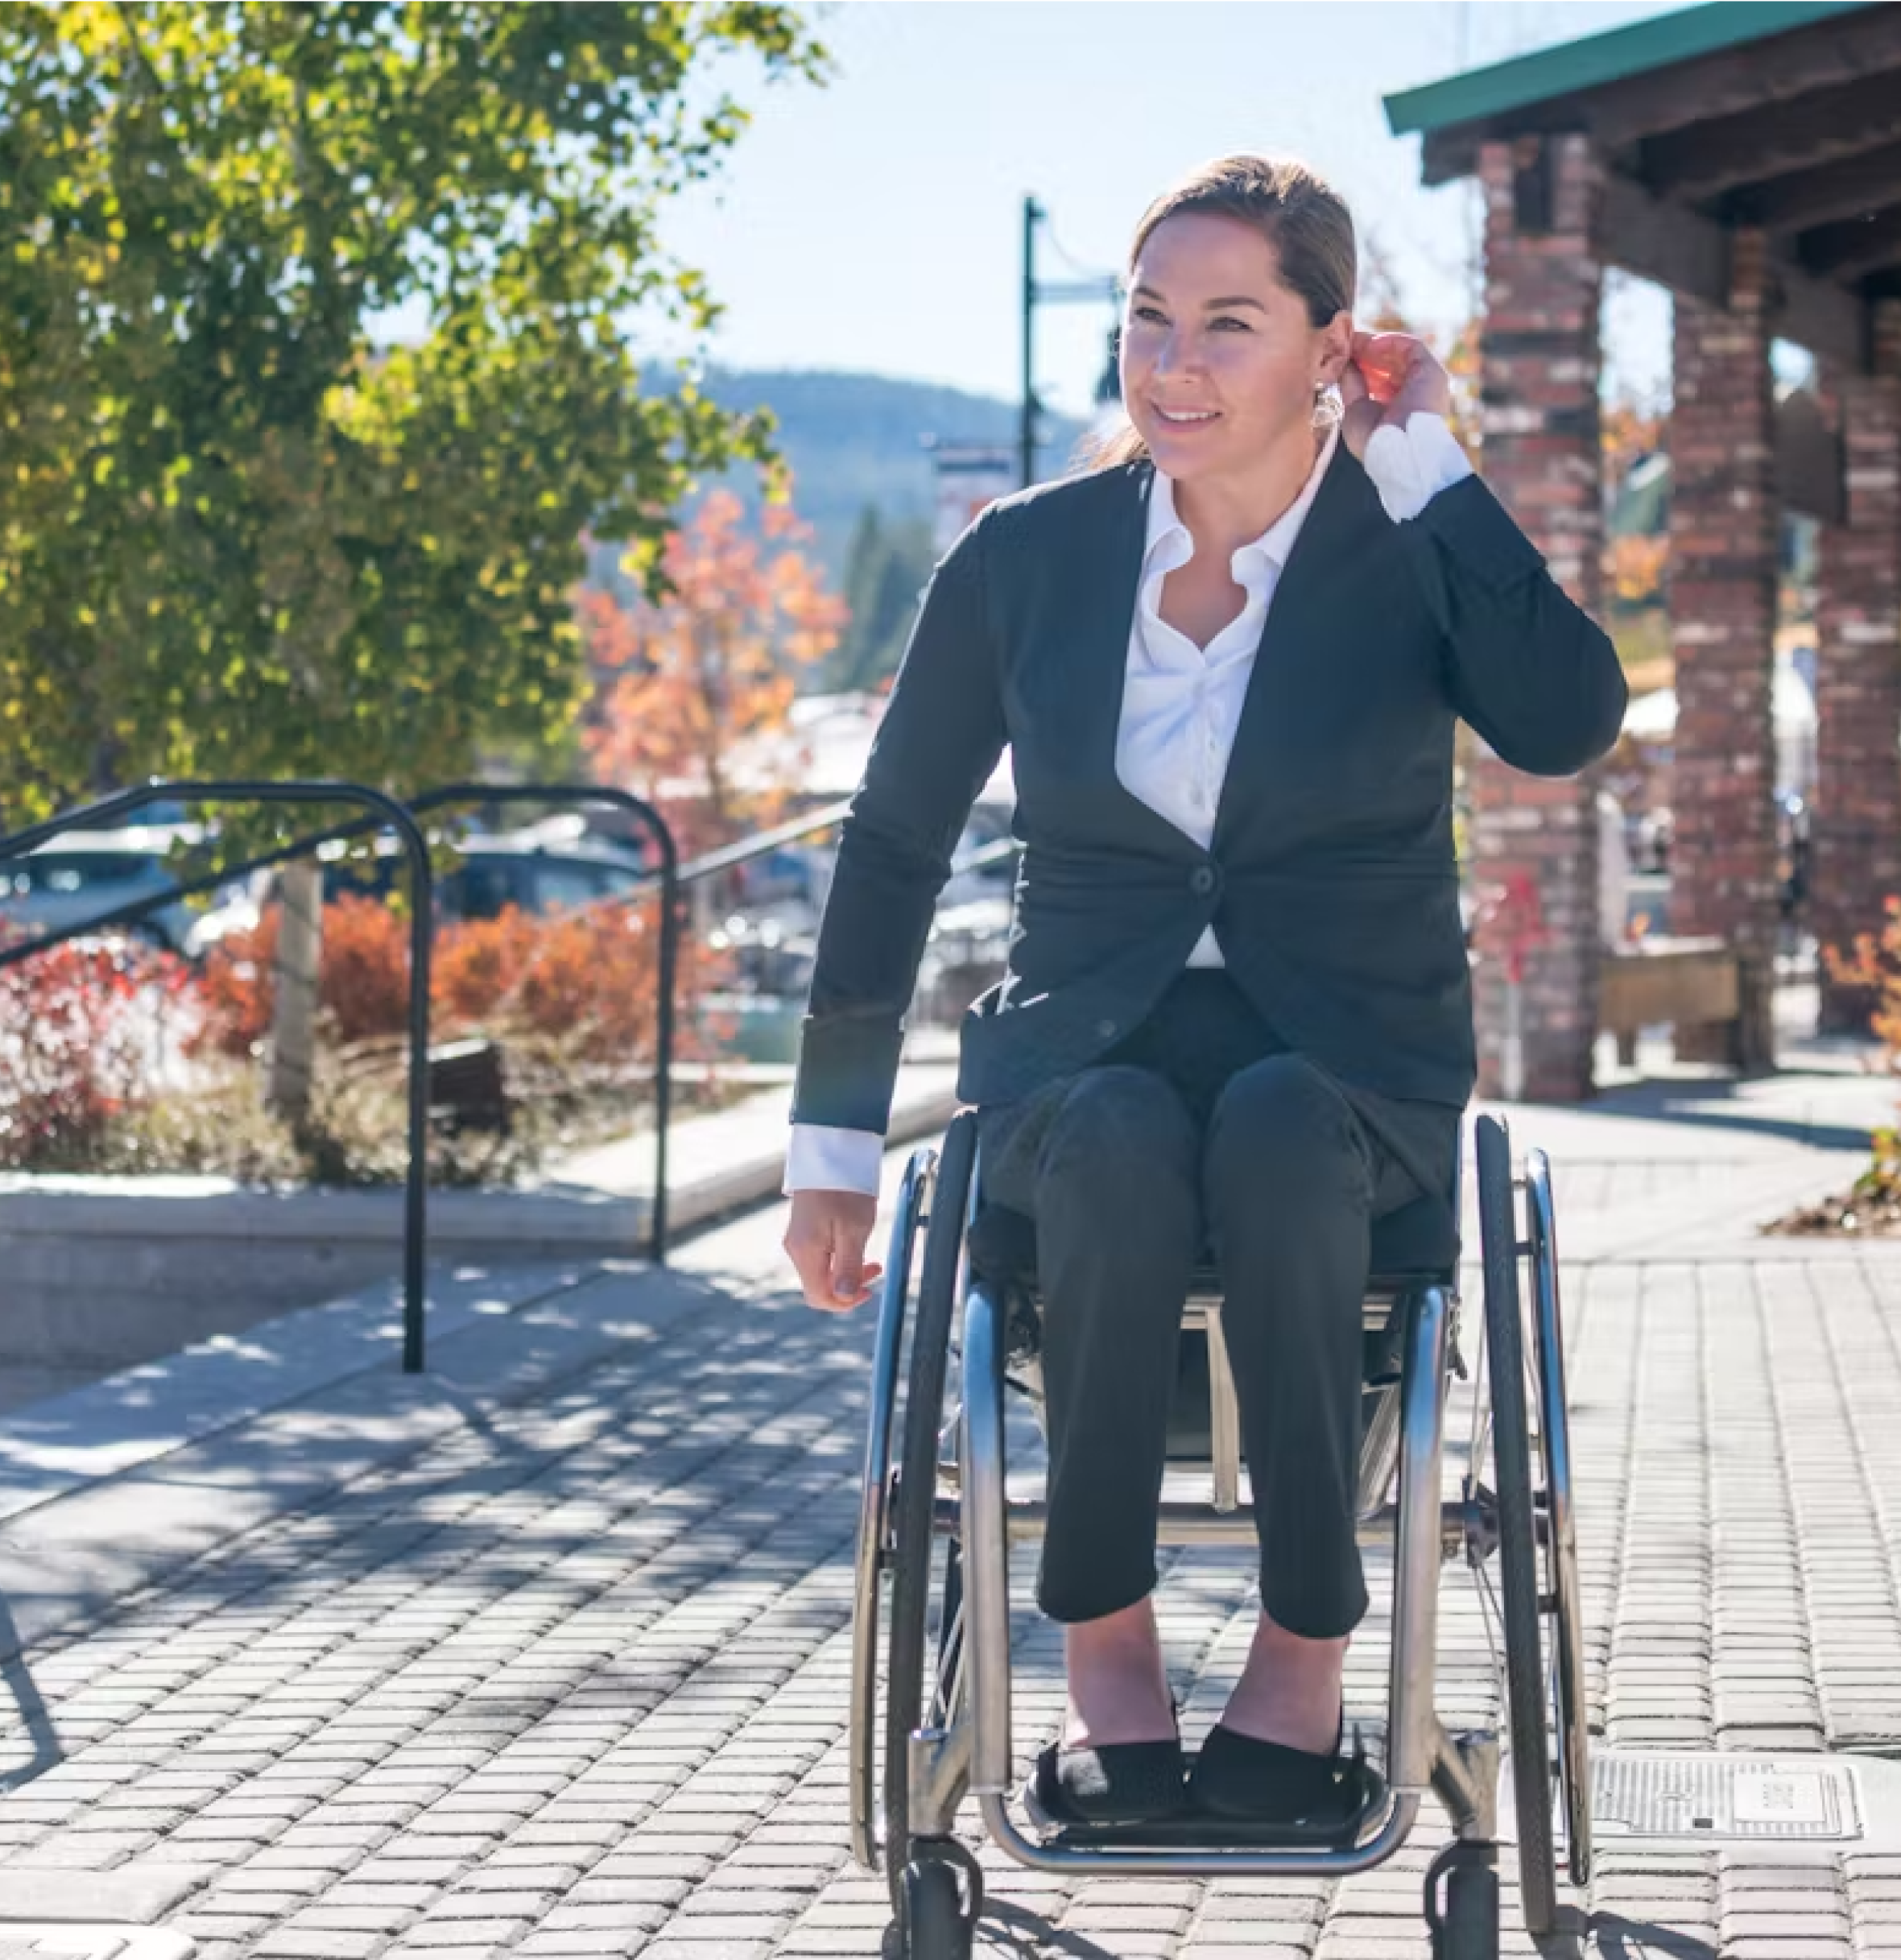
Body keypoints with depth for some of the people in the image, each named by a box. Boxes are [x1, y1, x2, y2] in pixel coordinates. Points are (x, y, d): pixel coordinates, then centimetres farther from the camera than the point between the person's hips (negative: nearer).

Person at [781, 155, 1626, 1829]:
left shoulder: (1406, 549, -2)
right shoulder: (1026, 561, 2)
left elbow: (1568, 723, -23)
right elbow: (895, 843, 12)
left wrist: (1433, 467, -15)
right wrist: (836, 1139, 13)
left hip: (1351, 1074, -1)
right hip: (1082, 1062, 1)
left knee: (1274, 1129, -37)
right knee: (1120, 1147, -35)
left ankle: (1307, 1651, -29)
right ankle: (1106, 1649, -26)